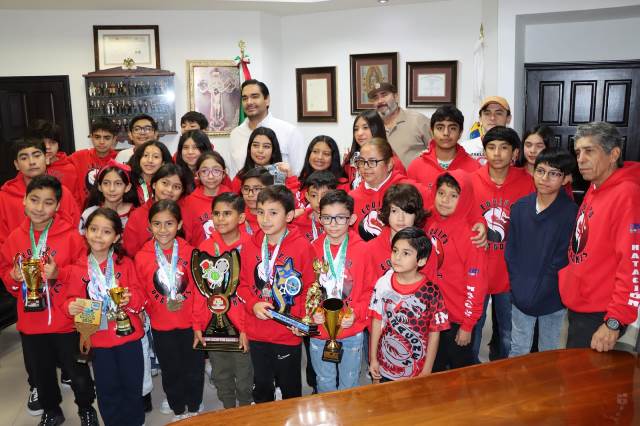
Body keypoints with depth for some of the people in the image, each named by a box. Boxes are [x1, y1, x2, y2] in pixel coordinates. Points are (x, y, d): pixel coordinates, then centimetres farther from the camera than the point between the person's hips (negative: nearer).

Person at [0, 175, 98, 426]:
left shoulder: (70, 236, -14)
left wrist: (60, 273, -25)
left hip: (65, 321, -4)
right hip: (30, 322, 4)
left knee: (76, 371, 10)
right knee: (40, 372, 22)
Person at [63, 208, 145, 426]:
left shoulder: (125, 263, -4)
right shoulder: (77, 268, -2)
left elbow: (139, 297, -2)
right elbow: (72, 299, 2)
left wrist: (130, 299, -23)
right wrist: (71, 306, -20)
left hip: (128, 335, -1)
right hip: (98, 339, 1)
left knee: (132, 386, 11)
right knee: (107, 390, 12)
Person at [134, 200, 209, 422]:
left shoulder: (190, 252, -11)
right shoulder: (142, 257, -8)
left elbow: (199, 291, -8)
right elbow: (141, 293, 0)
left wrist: (199, 324, -8)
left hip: (190, 325, -1)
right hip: (161, 327, 1)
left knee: (194, 371, 13)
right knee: (171, 372, 17)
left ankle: (194, 410, 36)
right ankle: (178, 412, 39)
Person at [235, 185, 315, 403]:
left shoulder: (301, 246, -13)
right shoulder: (250, 247, -1)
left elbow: (310, 287, -8)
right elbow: (243, 285, 8)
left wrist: (301, 317, -19)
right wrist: (253, 305, -10)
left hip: (289, 333, -3)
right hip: (257, 333, 4)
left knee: (290, 387, 17)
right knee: (261, 386, 22)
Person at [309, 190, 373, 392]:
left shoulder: (362, 250, -8)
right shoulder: (313, 249, -5)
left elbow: (370, 290, -4)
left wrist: (356, 313, -17)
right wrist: (311, 312, -13)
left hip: (352, 332, -1)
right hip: (319, 332, 1)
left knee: (349, 385, 16)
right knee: (325, 384, 20)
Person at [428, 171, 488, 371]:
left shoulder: (470, 235, -18)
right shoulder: (431, 223, -1)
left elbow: (476, 284, -15)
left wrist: (467, 325, -12)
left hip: (457, 319, -5)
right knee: (434, 370, 21)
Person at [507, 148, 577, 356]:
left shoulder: (572, 212, -13)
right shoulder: (519, 207, -1)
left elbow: (563, 258, -13)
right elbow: (511, 248, 4)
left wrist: (540, 291, -11)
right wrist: (517, 284, -3)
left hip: (553, 299, -2)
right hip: (520, 295, 3)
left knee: (549, 351, 16)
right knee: (518, 350, 15)